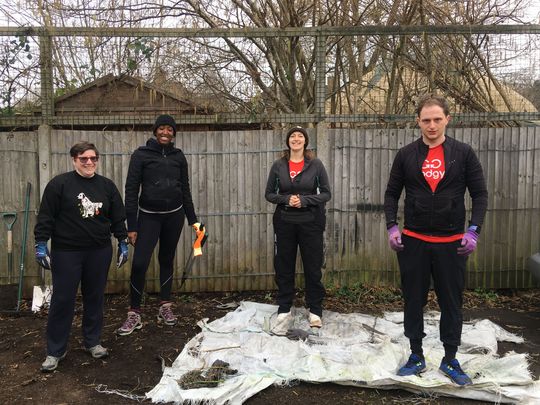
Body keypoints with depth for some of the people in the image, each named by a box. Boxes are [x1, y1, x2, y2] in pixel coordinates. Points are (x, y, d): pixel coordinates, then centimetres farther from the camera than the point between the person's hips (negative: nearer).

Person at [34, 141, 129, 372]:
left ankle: (93, 342, 28)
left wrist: (123, 242, 9)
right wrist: (41, 245, -9)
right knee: (62, 300, 2)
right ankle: (55, 351, 15)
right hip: (66, 252, -3)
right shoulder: (59, 184, -5)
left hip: (99, 252, 3)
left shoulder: (107, 186, 6)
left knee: (95, 298, 12)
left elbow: (118, 218, 11)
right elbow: (45, 217, -5)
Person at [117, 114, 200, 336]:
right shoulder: (141, 155, -5)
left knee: (167, 261, 12)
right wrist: (131, 226, -10)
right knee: (139, 263, -9)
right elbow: (131, 190, -6)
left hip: (174, 215, 3)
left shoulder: (178, 156, 5)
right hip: (148, 215, -3)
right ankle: (134, 315, 4)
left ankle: (165, 308, 25)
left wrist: (192, 219, 8)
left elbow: (185, 190, 10)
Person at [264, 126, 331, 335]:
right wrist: (286, 199, -13)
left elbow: (326, 194, -2)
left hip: (311, 223, -1)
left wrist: (304, 200, -16)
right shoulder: (278, 165, 3)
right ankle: (284, 311, 19)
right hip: (284, 223, 2)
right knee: (284, 268, 7)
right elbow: (269, 194, 5)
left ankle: (315, 310, 20)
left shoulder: (316, 165, -2)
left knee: (313, 267, 6)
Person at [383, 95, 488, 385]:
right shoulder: (406, 154, 2)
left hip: (451, 242, -1)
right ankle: (416, 356, 25)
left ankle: (450, 360, 24)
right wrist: (392, 226, -5)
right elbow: (391, 193, 7)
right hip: (413, 241, 1)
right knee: (413, 301, 9)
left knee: (451, 303, 8)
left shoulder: (463, 153, 0)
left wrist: (473, 231, -8)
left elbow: (480, 194, 2)